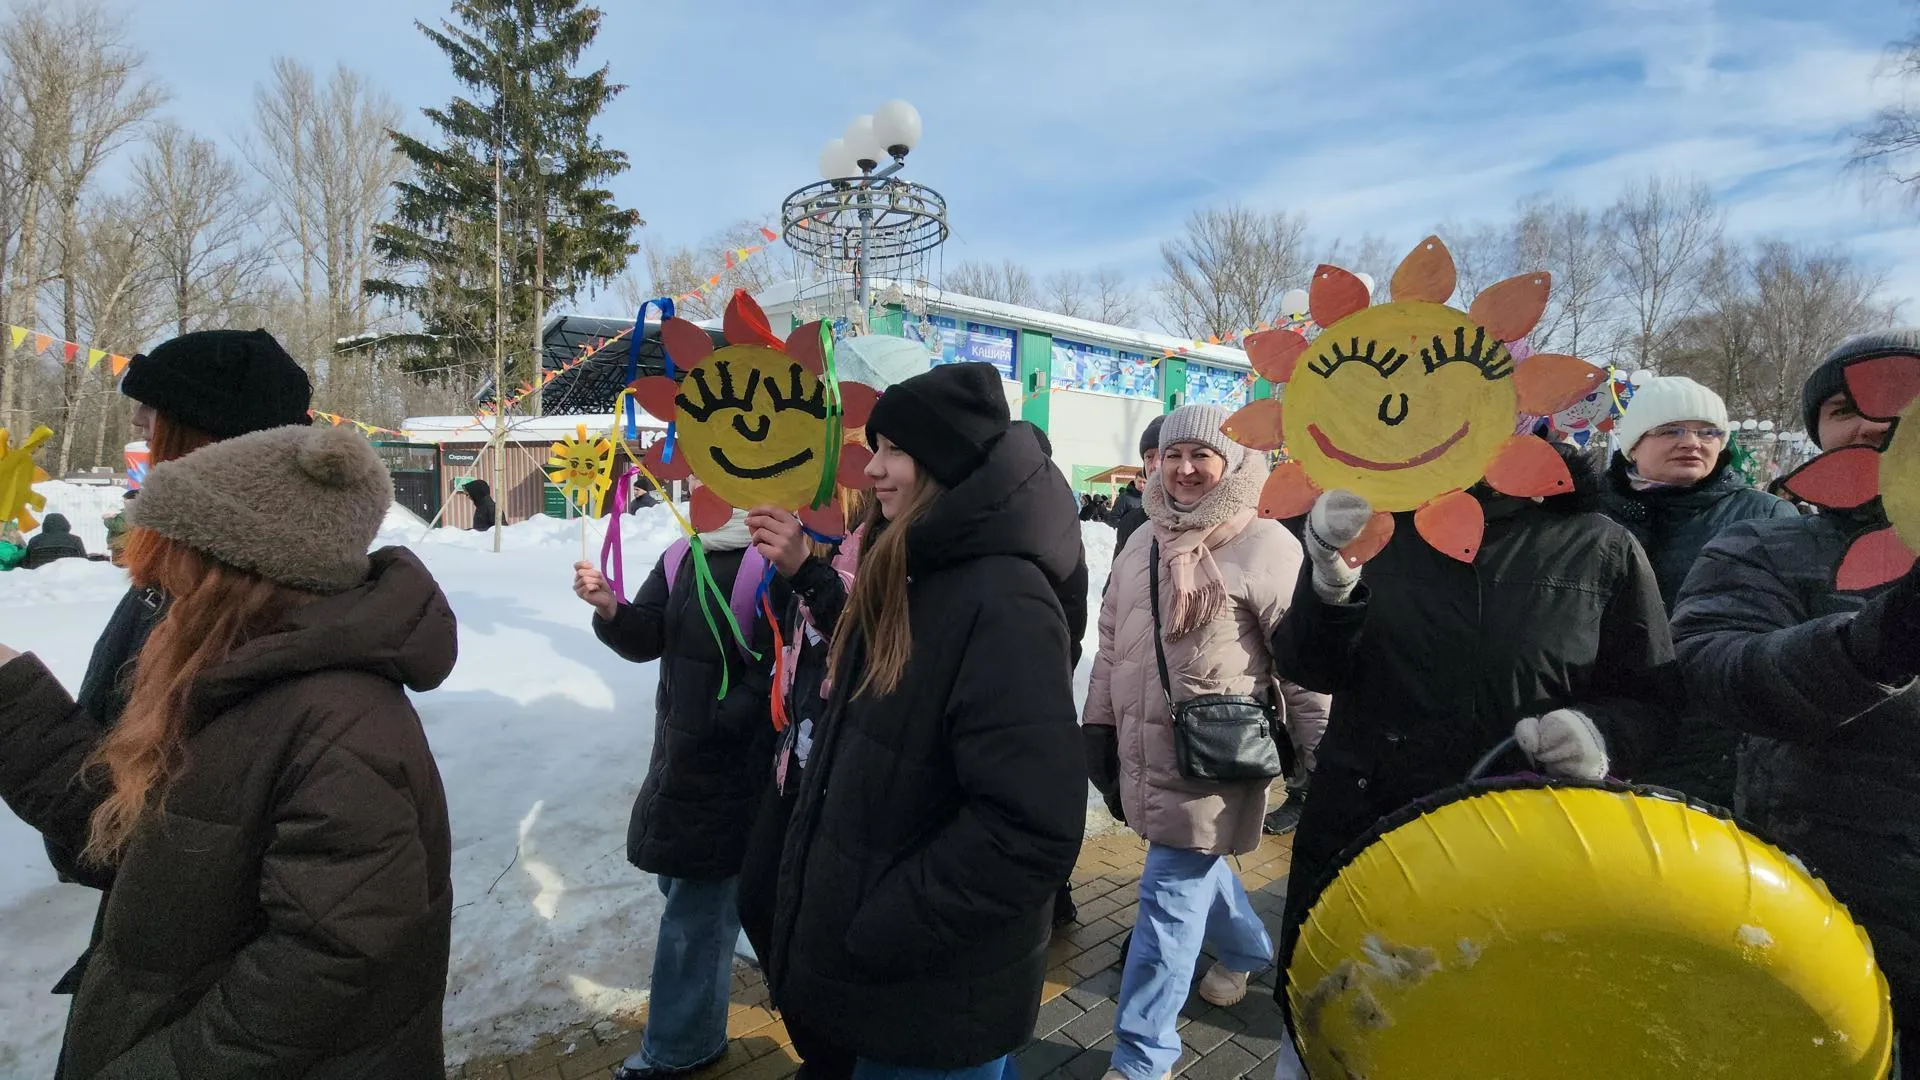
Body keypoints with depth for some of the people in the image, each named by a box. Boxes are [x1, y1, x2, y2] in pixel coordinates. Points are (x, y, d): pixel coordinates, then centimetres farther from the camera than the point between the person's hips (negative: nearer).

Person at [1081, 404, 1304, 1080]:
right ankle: (1248, 950, 54)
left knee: (1169, 897, -2)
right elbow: (1112, 642, 15)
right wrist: (1098, 724, 13)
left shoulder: (1264, 546, -12)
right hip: (1144, 752, 7)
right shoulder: (1144, 543, 9)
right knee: (1199, 868, 24)